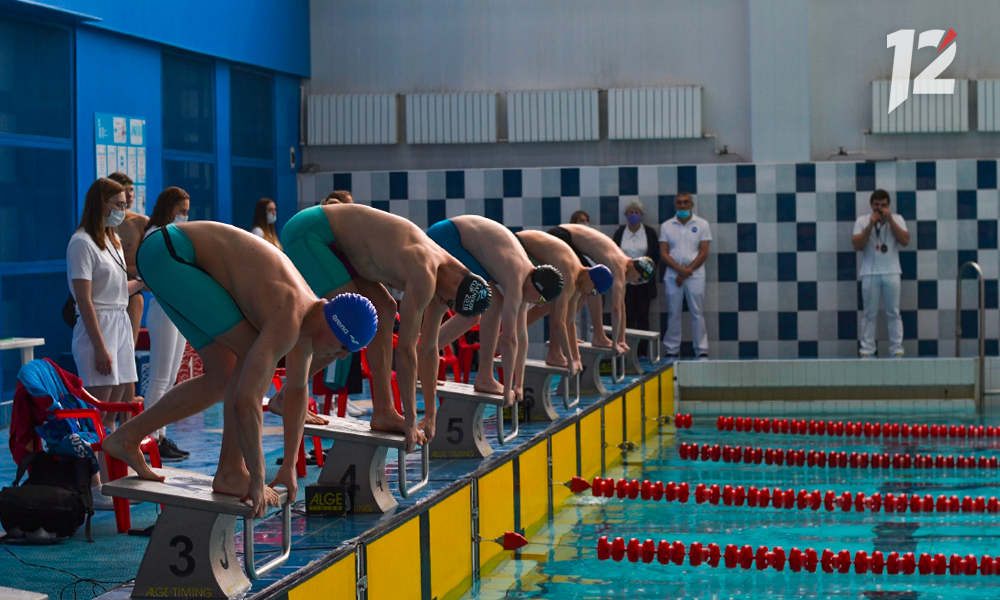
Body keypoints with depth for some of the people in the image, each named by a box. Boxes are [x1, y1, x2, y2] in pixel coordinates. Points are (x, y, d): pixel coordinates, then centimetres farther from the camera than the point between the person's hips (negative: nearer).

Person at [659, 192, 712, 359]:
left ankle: (702, 350, 1)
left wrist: (688, 271, -10)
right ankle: (671, 350, 7)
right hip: (672, 274, 1)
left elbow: (704, 253, 0)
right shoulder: (666, 226, 9)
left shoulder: (702, 224, 5)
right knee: (673, 313, 2)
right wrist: (679, 269, -12)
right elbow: (663, 254, 2)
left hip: (695, 275, -1)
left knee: (697, 313, -2)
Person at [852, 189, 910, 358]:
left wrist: (890, 220, -9)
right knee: (869, 313, -1)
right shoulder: (862, 221, 8)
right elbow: (857, 245, -3)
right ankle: (866, 350, 0)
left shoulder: (897, 219, 10)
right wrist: (870, 226, -11)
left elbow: (905, 241, -4)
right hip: (870, 273, 0)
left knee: (893, 313, 0)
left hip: (891, 273, 1)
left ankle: (897, 349, 2)